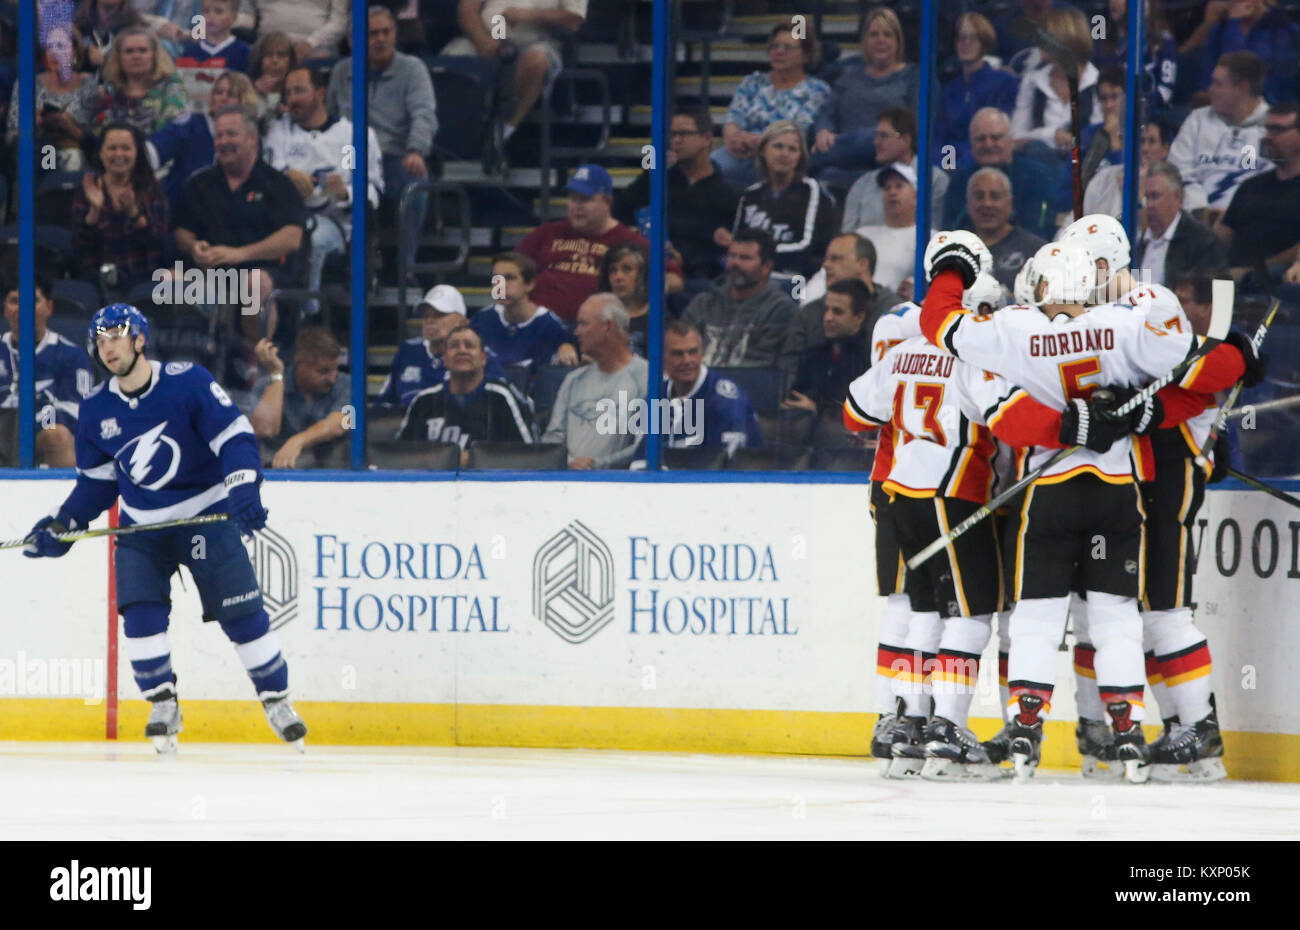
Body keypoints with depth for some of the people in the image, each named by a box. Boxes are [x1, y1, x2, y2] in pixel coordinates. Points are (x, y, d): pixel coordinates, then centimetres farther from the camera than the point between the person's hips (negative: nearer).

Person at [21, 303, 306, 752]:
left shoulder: (188, 382, -16)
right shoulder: (95, 411, -1)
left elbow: (235, 436, -18)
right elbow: (96, 482, 11)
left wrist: (243, 489, -33)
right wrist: (62, 525, 1)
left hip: (207, 516, -3)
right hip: (142, 526, 3)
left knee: (242, 612, -4)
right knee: (140, 610, -14)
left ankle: (276, 699, 12)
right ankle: (162, 704, -1)